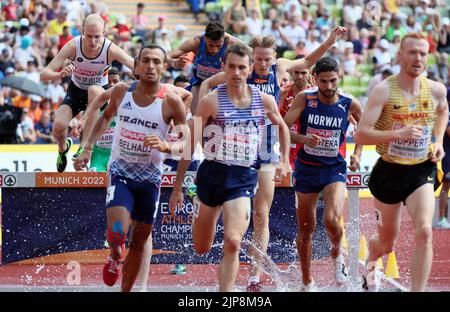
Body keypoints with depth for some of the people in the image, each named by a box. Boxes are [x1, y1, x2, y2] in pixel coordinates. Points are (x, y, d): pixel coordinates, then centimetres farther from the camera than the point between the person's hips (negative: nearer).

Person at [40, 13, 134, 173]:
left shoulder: (110, 49, -28)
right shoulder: (73, 46, -28)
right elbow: (44, 74, -29)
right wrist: (60, 74, -51)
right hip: (76, 90, -1)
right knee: (58, 126, -19)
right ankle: (63, 148, 19)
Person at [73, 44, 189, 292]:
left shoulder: (171, 102, -11)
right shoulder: (121, 92, -4)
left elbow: (187, 140, -11)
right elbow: (106, 117, 16)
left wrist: (165, 147, -31)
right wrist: (88, 149, 10)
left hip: (149, 177, 0)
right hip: (120, 172, 0)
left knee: (140, 241, 9)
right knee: (117, 233, -21)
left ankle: (126, 291, 26)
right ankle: (115, 257, 15)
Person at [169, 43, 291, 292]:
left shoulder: (264, 101, 0)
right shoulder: (212, 101, -8)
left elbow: (282, 127, 23)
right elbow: (190, 143, -2)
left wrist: (284, 161, 15)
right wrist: (177, 187, -2)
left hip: (244, 178, 0)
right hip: (212, 173, 0)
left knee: (232, 243, -19)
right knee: (201, 248, 12)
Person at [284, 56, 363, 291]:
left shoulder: (350, 104, -7)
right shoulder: (304, 99, -10)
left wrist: (357, 154, 0)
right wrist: (303, 138, -32)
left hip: (335, 169, -1)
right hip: (306, 168, 1)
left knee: (331, 219, -25)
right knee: (305, 228, 9)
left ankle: (337, 254, 10)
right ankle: (307, 283, 26)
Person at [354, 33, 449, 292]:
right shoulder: (384, 90, -15)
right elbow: (361, 135, -21)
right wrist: (399, 133, -31)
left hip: (421, 172, 1)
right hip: (389, 172, -1)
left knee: (424, 232, -23)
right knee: (387, 244, 15)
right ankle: (371, 264, 52)